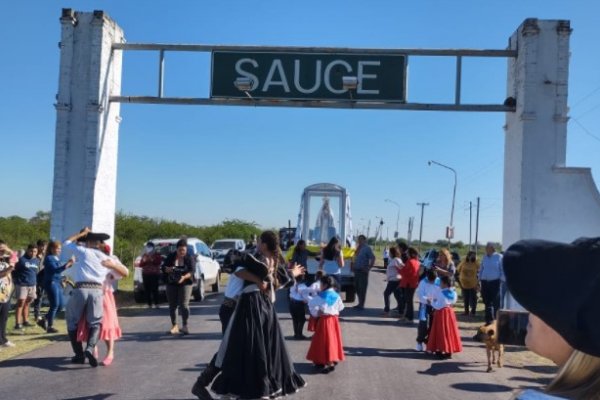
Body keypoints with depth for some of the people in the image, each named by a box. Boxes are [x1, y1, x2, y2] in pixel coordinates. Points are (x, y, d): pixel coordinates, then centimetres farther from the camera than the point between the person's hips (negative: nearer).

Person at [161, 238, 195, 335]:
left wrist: (184, 277, -31)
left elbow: (191, 271, -11)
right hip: (171, 284, 3)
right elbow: (163, 268, 4)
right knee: (172, 305, 5)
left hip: (185, 284, -3)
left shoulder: (189, 258, -3)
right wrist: (167, 269, -19)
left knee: (184, 305, -12)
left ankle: (185, 326, -4)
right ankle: (174, 326, 15)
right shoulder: (170, 257, 3)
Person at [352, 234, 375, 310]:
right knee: (357, 287, 12)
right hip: (357, 270, 9)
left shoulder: (367, 248, -9)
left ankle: (361, 305, -2)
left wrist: (369, 267, -18)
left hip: (363, 271, -9)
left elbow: (373, 258, -15)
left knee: (362, 288, -5)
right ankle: (360, 304, 21)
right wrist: (353, 265, 11)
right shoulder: (358, 248, 16)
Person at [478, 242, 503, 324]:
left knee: (496, 303, -3)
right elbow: (481, 269, 18)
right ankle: (488, 321, 16)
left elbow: (502, 270, -2)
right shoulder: (485, 257, 12)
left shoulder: (499, 257, -2)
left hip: (495, 282, -5)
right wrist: (479, 280, 13)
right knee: (487, 303, 8)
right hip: (485, 282, 5)